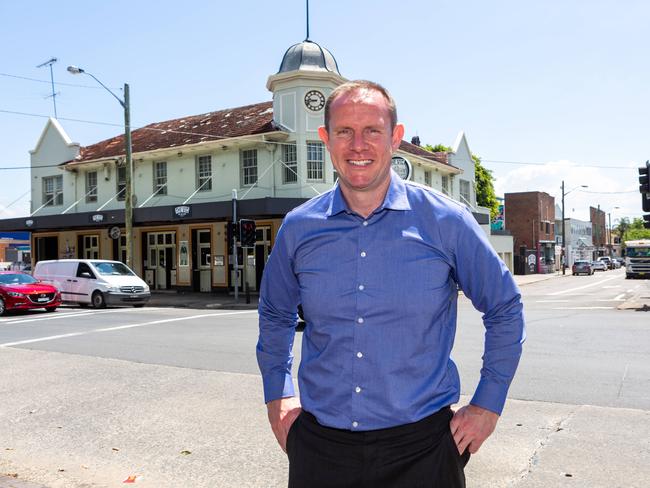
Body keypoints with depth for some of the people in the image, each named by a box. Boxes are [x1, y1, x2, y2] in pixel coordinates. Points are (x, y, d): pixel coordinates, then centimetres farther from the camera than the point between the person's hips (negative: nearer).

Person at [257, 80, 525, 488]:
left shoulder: (446, 222, -8)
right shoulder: (298, 228, -2)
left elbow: (504, 309, 3)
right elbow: (275, 314, 15)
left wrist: (487, 406, 1)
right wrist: (277, 396, 10)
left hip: (419, 447, -1)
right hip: (320, 446, 2)